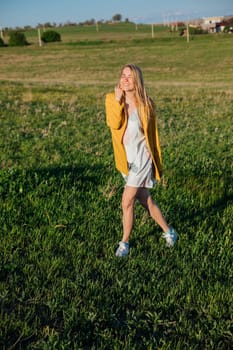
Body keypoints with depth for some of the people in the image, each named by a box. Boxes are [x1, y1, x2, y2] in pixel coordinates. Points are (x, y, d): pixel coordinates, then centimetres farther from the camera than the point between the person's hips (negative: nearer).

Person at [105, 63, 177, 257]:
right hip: (125, 160, 4)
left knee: (127, 202, -8)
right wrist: (118, 100, -23)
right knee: (146, 200, 15)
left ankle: (125, 242, 12)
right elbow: (114, 124, -18)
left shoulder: (146, 104, -7)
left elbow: (153, 134, 1)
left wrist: (157, 164, 3)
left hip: (142, 158, -3)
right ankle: (168, 231, 35)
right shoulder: (112, 99, -3)